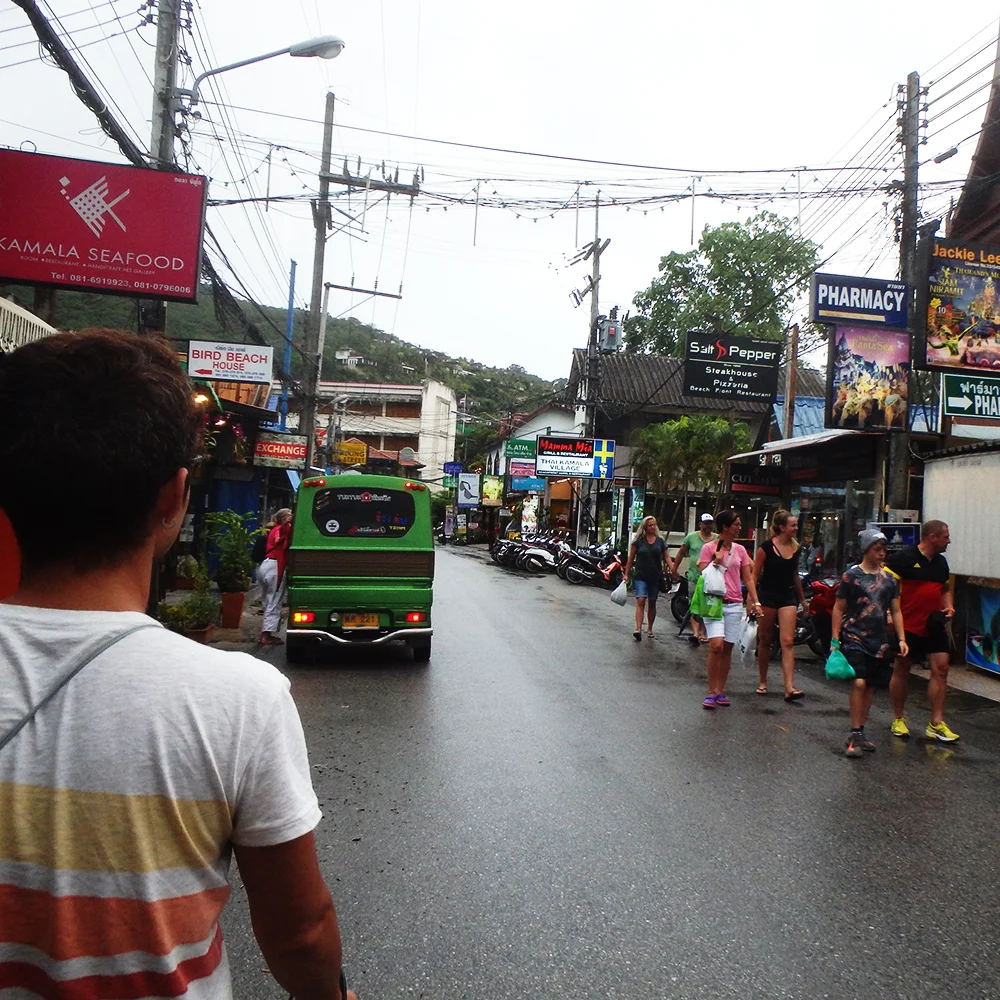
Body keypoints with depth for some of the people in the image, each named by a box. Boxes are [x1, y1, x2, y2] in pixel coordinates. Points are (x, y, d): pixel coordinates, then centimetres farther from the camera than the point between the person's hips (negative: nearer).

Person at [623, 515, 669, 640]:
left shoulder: (660, 541, 7)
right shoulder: (638, 541, 0)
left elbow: (666, 557, 8)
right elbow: (630, 558, 5)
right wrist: (626, 574, 3)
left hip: (655, 577, 3)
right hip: (641, 576, -3)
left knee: (652, 604, 11)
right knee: (640, 601, -16)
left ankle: (649, 628, 24)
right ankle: (638, 629, -22)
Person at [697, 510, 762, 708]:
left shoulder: (740, 550, 10)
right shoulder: (708, 548, -2)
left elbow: (748, 578, 10)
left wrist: (755, 602, 2)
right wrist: (717, 561, -15)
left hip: (734, 605, 4)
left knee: (727, 648, 6)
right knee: (716, 645, -16)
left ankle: (721, 691, 15)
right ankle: (712, 692, -6)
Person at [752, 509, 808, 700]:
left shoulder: (795, 548, 7)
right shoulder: (767, 547, -9)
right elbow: (755, 575, -7)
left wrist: (802, 599, 23)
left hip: (788, 597, 4)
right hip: (767, 596, -4)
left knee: (788, 642, -6)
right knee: (765, 640, 7)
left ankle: (789, 688, -10)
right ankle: (763, 682, 21)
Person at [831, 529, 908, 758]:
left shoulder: (889, 578, 9)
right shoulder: (851, 576, -4)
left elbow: (895, 611, 14)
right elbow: (839, 609, -1)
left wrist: (901, 639, 5)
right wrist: (835, 640, -4)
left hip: (879, 641, 5)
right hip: (854, 638, -5)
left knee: (871, 687, 9)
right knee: (859, 683, -16)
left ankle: (860, 733, 20)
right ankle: (855, 734, -8)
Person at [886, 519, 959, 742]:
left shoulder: (941, 562, 13)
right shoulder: (903, 558, -11)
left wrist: (949, 606, 7)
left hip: (934, 627, 7)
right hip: (907, 626, -6)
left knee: (940, 669, -1)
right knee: (901, 670, 4)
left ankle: (936, 724, 6)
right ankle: (898, 720, 18)